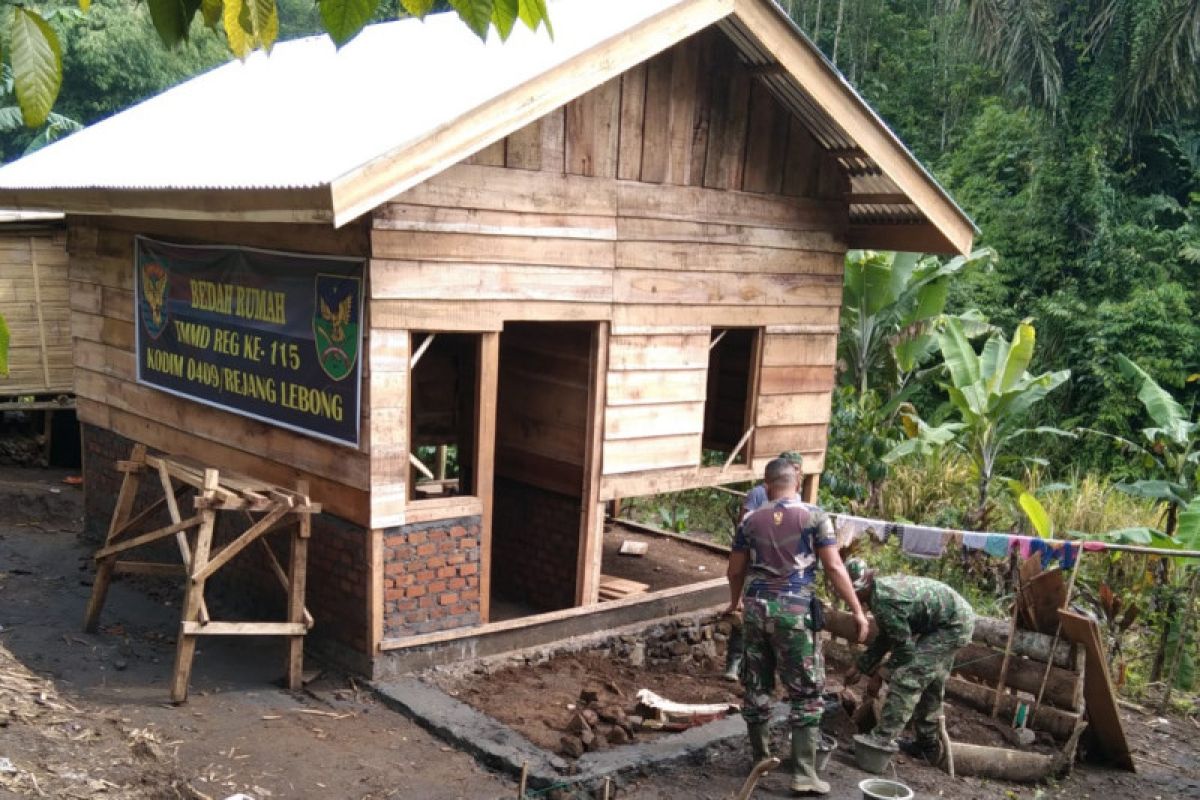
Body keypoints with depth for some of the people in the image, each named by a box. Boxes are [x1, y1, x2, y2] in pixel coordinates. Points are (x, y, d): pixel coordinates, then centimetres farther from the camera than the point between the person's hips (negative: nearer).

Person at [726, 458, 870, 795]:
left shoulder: (751, 521, 6)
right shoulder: (815, 518, -2)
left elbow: (735, 571, 12)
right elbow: (834, 568, -7)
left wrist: (735, 602, 31)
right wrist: (858, 611, -1)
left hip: (756, 608, 4)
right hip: (794, 611, -3)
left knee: (757, 688, 14)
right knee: (807, 693, 3)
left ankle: (761, 758, 26)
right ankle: (803, 774, 2)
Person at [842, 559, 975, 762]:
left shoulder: (883, 601, -27)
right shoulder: (884, 586, 5)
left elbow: (904, 645, -18)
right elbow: (885, 637, 16)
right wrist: (860, 667, 19)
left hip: (953, 625, -11)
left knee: (907, 677, -14)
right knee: (930, 685, 20)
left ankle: (884, 737, -14)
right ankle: (928, 744, 32)